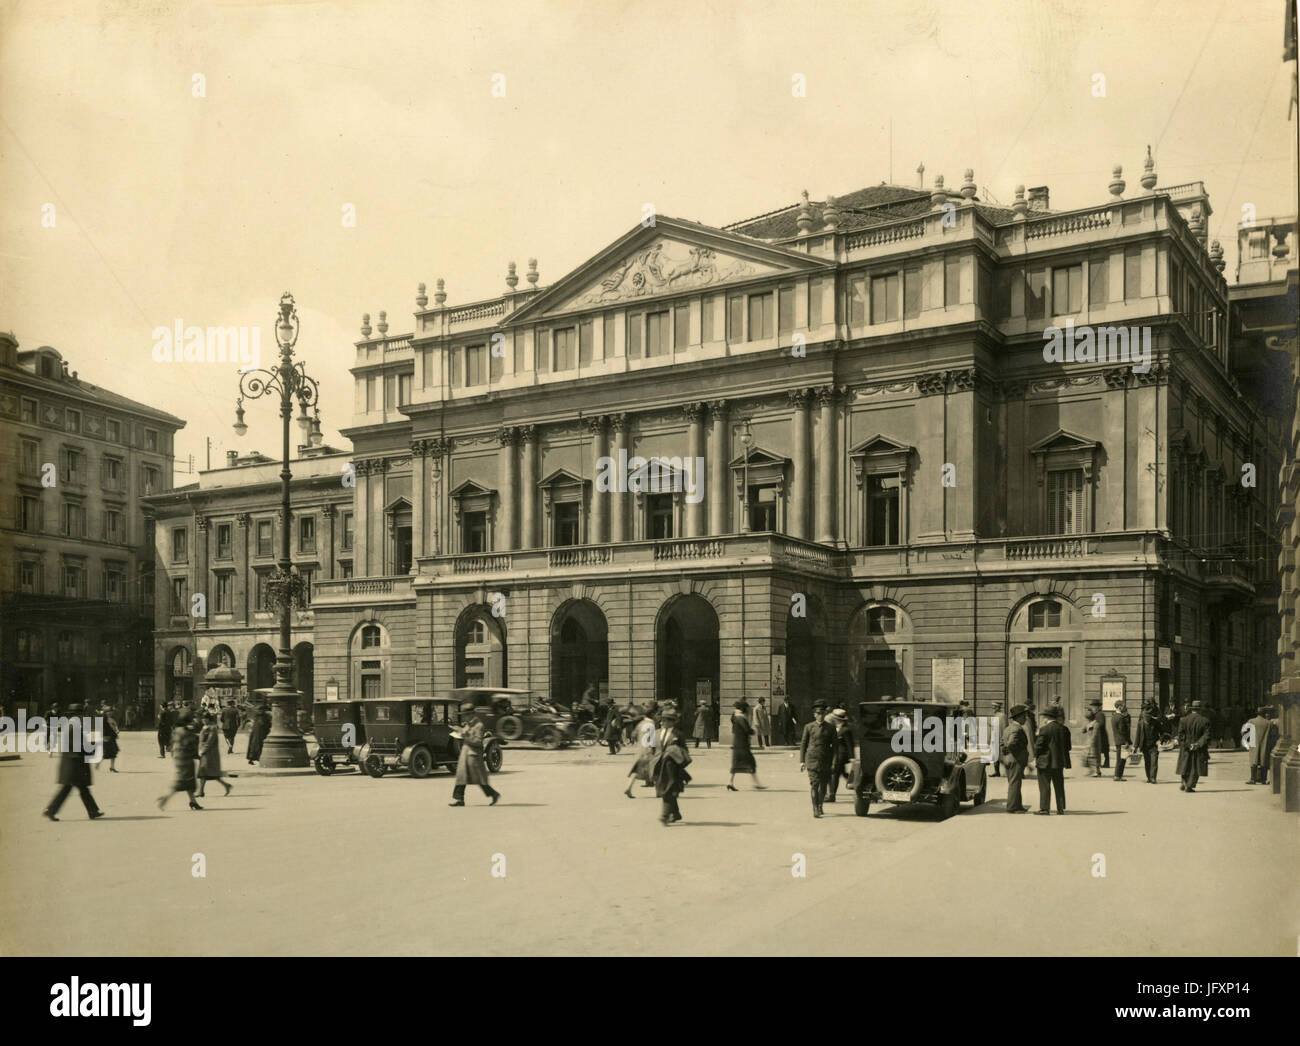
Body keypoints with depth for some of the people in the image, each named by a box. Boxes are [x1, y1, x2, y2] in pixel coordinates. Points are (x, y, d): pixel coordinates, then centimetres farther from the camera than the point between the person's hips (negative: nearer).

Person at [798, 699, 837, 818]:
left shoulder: (830, 728, 7)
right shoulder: (809, 727, 5)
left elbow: (834, 746, 10)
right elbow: (803, 744, 9)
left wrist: (834, 762, 4)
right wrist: (802, 761, 4)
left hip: (826, 761, 2)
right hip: (812, 759, -2)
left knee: (823, 785, 9)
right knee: (814, 784, -10)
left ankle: (820, 806, 30)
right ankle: (815, 809, -7)